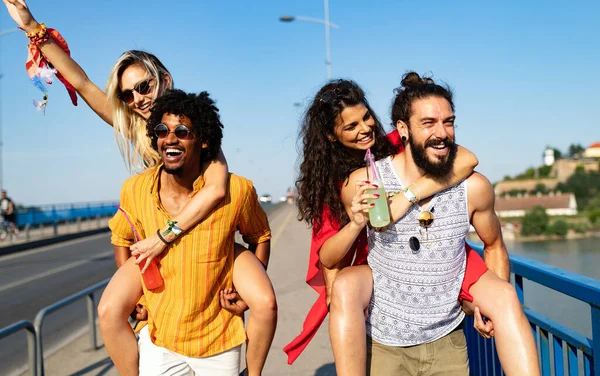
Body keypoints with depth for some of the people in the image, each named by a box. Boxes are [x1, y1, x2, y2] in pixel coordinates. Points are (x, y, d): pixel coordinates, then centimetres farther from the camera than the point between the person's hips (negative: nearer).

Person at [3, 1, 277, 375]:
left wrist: (164, 237, -29)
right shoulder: (134, 129, 0)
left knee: (265, 303, -24)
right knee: (110, 311, -17)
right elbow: (81, 82, -3)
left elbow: (217, 188, -29)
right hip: (160, 241, 4)